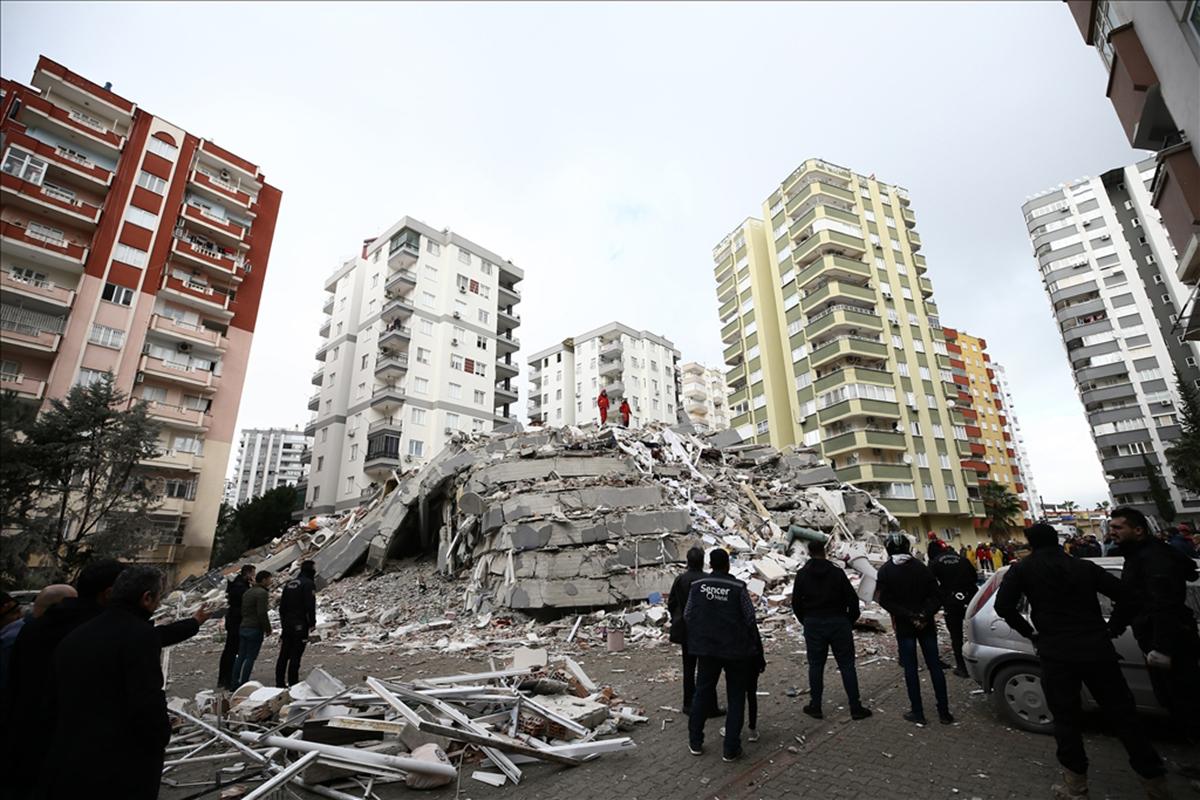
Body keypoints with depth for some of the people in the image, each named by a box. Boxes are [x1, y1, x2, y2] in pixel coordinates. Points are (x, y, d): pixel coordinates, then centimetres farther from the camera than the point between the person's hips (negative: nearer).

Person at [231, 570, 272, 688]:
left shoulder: (248, 592, 14)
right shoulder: (262, 592, -15)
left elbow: (243, 610, 18)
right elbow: (262, 613, -19)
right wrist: (268, 628, -9)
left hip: (243, 628, 9)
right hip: (255, 629, -9)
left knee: (241, 656, 14)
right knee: (250, 658, -2)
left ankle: (234, 683, 19)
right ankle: (243, 684, 0)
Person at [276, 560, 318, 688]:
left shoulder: (289, 584, 14)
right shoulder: (308, 583, -10)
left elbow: (282, 606, 16)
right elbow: (310, 605, -15)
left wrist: (283, 622, 22)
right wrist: (312, 623, -7)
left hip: (286, 624, 7)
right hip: (300, 625, -7)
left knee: (284, 654, 13)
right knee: (296, 655, -3)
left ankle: (280, 682, 18)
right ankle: (293, 682, -1)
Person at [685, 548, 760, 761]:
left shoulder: (697, 585, -5)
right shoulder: (738, 587, -14)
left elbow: (687, 615, 2)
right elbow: (750, 618, -9)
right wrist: (751, 641, 10)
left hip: (706, 649, 3)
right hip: (735, 649, -3)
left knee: (702, 692, 18)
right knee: (735, 697, 13)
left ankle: (695, 742, 26)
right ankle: (731, 748, 18)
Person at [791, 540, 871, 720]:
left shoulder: (802, 575, -1)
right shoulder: (837, 572, -6)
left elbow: (796, 603, 2)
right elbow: (852, 599, -5)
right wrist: (850, 620, 9)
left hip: (813, 624, 1)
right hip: (838, 622, -1)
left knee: (815, 665, 9)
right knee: (847, 665, 9)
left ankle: (815, 706, 15)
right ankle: (856, 707, 13)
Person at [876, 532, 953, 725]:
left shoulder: (885, 571, -7)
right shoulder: (921, 568, -1)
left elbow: (885, 600, -13)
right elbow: (935, 596, -7)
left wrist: (908, 616, -13)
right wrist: (925, 614, -14)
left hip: (904, 626, -2)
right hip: (926, 625, 2)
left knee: (910, 668, 7)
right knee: (934, 665, 12)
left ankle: (917, 712, 12)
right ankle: (944, 712, 17)